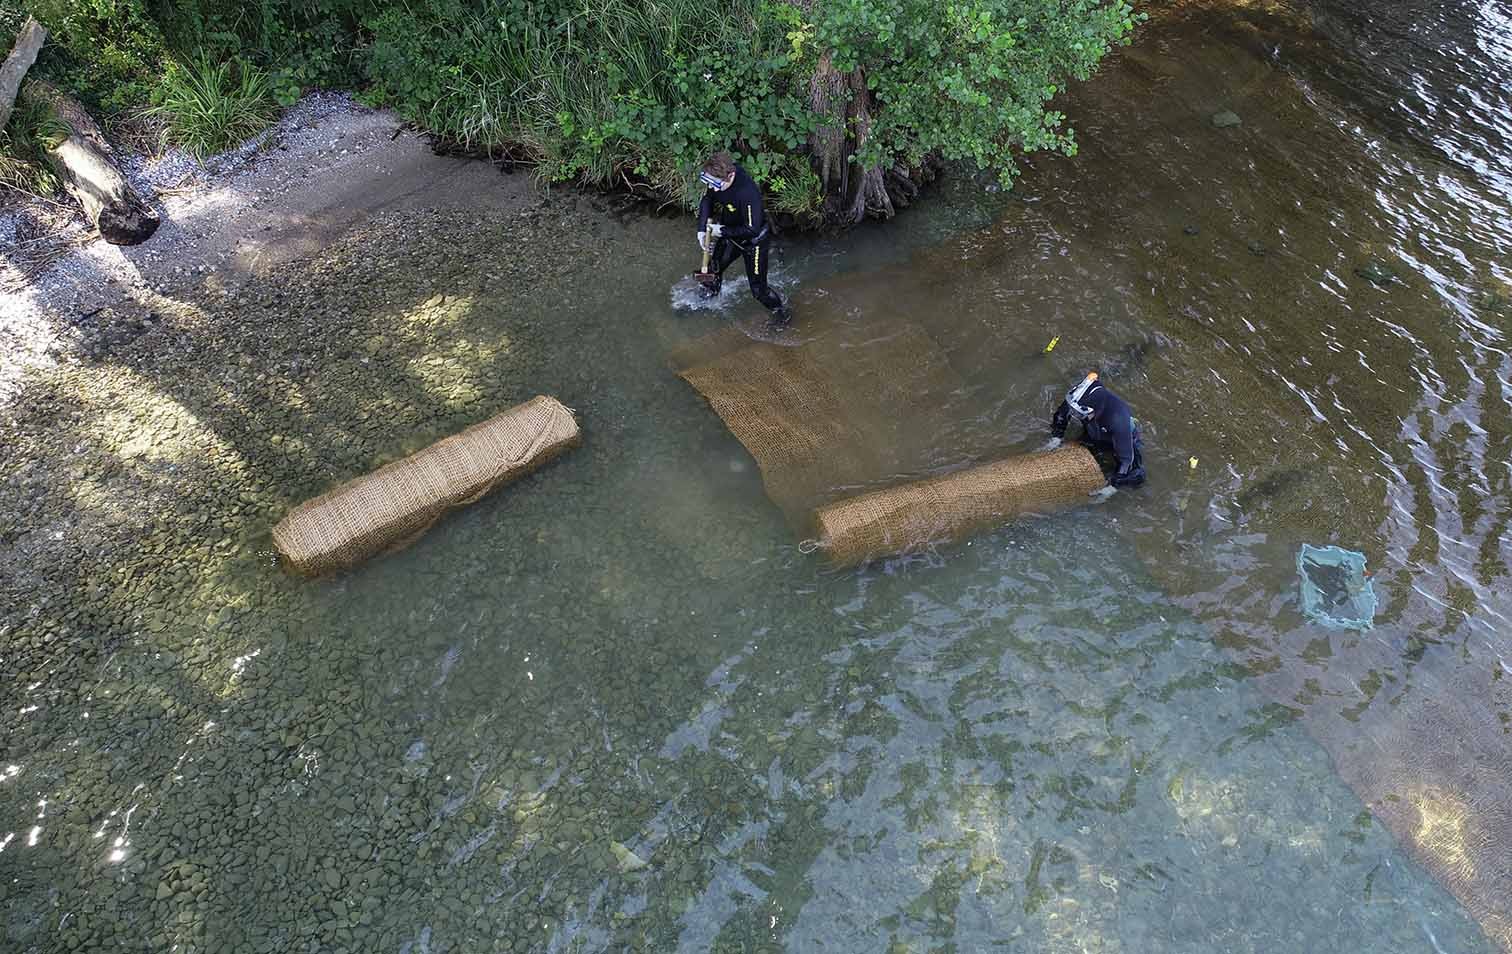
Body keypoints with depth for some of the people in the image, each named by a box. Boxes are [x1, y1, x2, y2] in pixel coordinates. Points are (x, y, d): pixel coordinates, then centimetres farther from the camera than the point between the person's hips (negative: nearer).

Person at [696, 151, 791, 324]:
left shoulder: (748, 192, -41)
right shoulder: (717, 180, -19)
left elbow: (752, 229, -35)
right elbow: (707, 200, 2)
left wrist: (722, 231, -27)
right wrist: (702, 228, -9)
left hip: (754, 240, -7)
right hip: (729, 234, 7)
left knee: (758, 288, -2)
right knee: (713, 269, 22)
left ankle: (781, 311, 25)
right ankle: (711, 295, 53)